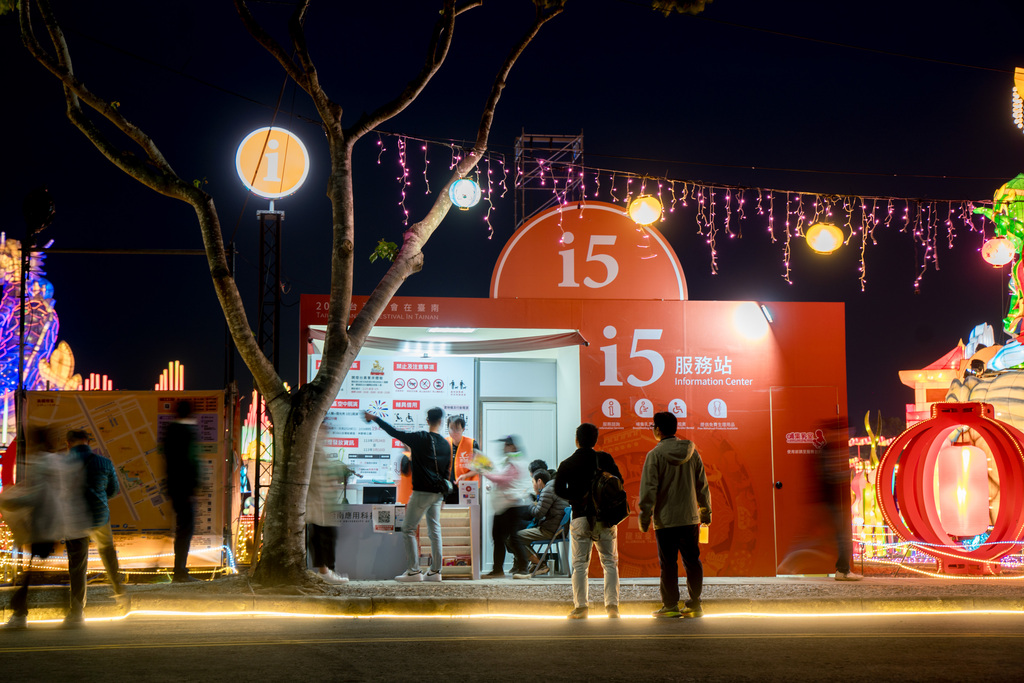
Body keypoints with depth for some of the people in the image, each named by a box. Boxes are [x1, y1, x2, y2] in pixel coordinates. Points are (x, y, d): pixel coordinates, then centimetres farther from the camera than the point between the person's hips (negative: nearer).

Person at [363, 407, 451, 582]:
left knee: (408, 528, 0)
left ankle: (414, 571, -5)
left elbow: (395, 433, -2)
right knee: (434, 530, 10)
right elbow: (446, 471, 13)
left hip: (422, 492, -6)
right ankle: (435, 571, 10)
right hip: (438, 493, 6)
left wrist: (375, 419, 8)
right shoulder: (446, 444, 7)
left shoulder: (420, 438, -9)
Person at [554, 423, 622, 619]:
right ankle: (612, 605, -4)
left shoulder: (567, 464, 5)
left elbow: (559, 489, -4)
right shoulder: (605, 459, 4)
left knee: (579, 564, 4)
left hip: (580, 518, 0)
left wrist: (578, 499, 0)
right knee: (610, 562, 6)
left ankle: (580, 606, -4)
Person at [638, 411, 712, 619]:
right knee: (692, 561, 9)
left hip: (665, 518, -4)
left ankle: (670, 606, 4)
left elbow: (649, 488, -10)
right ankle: (695, 604, 10)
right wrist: (705, 510, 20)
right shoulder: (692, 452, 6)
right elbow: (702, 485, 11)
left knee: (668, 563, 2)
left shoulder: (655, 455, -8)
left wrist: (645, 516, -5)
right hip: (690, 516, 4)